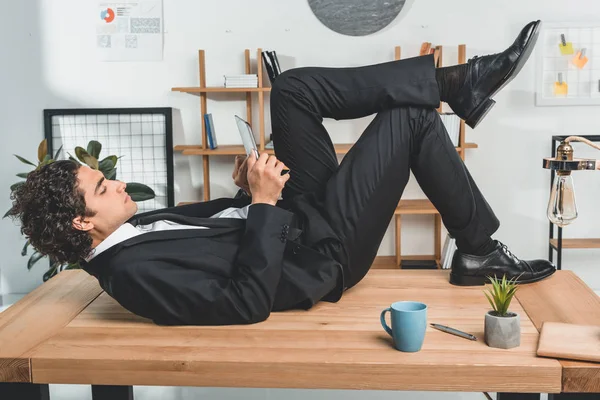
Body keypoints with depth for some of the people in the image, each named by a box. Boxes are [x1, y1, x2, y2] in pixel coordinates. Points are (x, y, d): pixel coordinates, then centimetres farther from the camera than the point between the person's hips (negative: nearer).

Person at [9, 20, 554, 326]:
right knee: (410, 117, -9)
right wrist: (264, 205, -29)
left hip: (297, 217, 9)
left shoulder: (136, 228, 5)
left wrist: (249, 193, -3)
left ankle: (456, 82, 5)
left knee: (294, 87, -2)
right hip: (322, 253, -9)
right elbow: (245, 303, -31)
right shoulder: (134, 274, -25)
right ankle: (479, 254, 8)